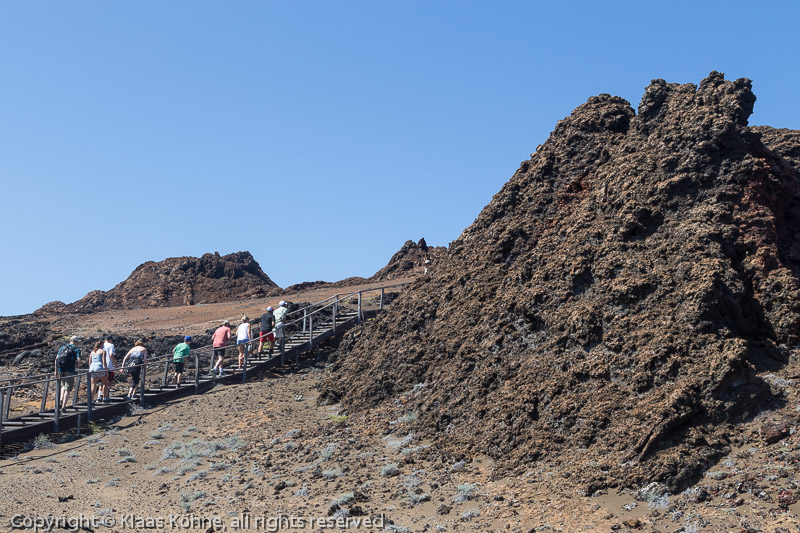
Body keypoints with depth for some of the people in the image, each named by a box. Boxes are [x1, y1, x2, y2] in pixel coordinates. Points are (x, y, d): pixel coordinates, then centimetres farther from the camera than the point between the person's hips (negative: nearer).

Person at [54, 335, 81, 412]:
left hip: (61, 370, 4)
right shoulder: (77, 349, 2)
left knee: (63, 385, 26)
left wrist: (56, 371, 13)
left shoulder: (62, 347, 14)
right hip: (70, 371, -4)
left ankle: (61, 400, 7)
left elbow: (56, 359, 9)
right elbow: (78, 361, -9)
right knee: (67, 389, 3)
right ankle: (63, 406, -1)